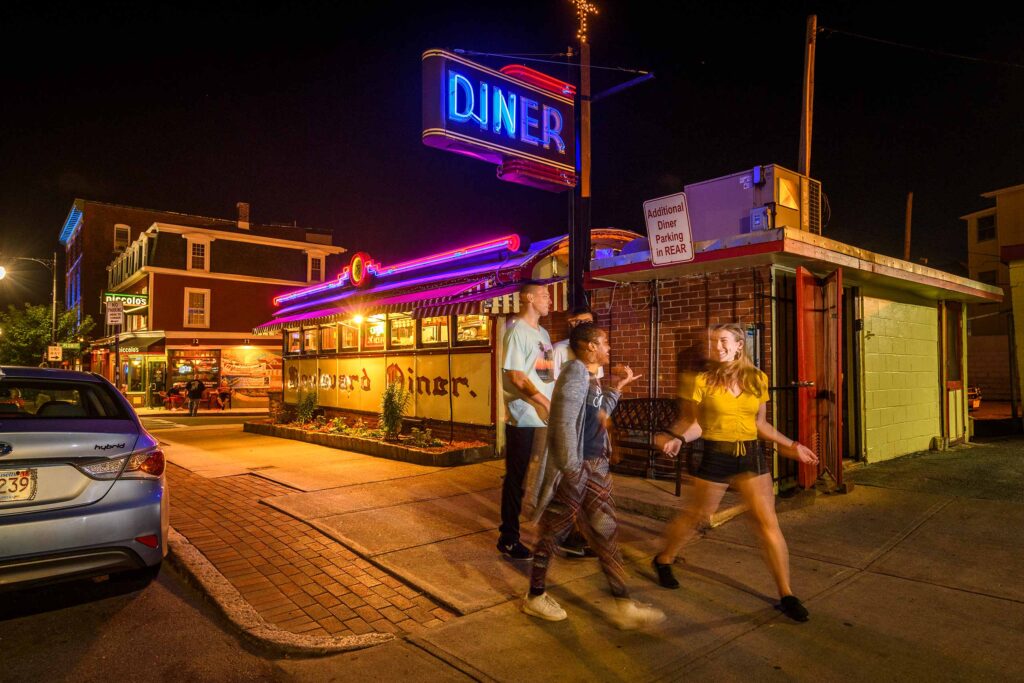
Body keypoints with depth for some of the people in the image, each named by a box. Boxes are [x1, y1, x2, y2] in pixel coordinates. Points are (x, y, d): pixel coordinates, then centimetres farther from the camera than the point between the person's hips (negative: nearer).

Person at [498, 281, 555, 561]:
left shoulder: (543, 333, 15)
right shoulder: (516, 330, -10)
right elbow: (516, 377, -17)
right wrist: (546, 403, -19)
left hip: (547, 418, 8)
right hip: (524, 420, -8)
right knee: (517, 478, 2)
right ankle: (508, 539, 15)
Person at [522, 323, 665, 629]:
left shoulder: (592, 376, 12)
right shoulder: (575, 372, -16)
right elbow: (564, 422, -23)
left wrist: (617, 388, 20)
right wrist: (572, 469, -23)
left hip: (594, 466, 9)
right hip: (573, 469, -9)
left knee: (606, 533, 11)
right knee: (553, 532, 6)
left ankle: (624, 606, 19)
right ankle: (534, 597, 25)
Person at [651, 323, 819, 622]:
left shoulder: (758, 379, 4)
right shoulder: (702, 380, -8)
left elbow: (759, 423, 13)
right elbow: (694, 422, -8)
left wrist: (789, 445, 9)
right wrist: (677, 438, -26)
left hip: (751, 455, 3)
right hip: (715, 456, -3)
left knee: (768, 523, 1)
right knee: (694, 516, 10)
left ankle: (786, 595, 14)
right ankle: (663, 560, 35)